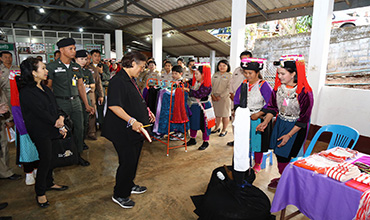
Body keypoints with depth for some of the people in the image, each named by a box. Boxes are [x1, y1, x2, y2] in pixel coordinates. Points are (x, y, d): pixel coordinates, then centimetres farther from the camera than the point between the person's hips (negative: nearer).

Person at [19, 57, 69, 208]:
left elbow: (55, 106, 10)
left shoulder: (44, 88, 11)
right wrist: (57, 123, -11)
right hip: (40, 132, -7)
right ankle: (40, 193, 16)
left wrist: (60, 117, -9)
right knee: (46, 160, -1)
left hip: (51, 130, 8)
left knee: (49, 158, 16)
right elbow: (40, 113, -18)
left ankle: (49, 183, 35)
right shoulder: (26, 92, -16)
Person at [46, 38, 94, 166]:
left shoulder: (76, 67, 11)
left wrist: (87, 105, 10)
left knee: (79, 128, 7)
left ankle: (78, 155, 24)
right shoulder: (52, 67, -4)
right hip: (60, 103, -5)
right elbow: (48, 88, -5)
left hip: (76, 102, 5)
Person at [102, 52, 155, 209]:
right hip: (123, 131, -10)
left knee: (133, 160, 21)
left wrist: (146, 112, 18)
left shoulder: (130, 80, 13)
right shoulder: (118, 81, -20)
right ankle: (119, 195, 21)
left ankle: (129, 186, 40)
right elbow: (113, 106, -30)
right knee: (127, 162, 1)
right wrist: (132, 121, -35)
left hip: (135, 130, 10)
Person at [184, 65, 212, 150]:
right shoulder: (194, 81, 2)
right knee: (193, 122, 16)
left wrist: (188, 90, -25)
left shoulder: (207, 85, -20)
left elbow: (198, 94, -30)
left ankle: (206, 142, 20)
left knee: (203, 124, 4)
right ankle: (192, 139, 33)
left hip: (203, 107, -7)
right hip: (193, 106, 7)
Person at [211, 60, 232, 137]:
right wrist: (212, 95, -4)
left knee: (225, 115, 3)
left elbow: (229, 88, -11)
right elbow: (211, 85, 10)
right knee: (217, 114, 12)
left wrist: (220, 96, -15)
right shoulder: (215, 75, 12)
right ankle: (217, 128, 28)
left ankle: (224, 130, 16)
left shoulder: (229, 76, -4)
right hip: (214, 98, 4)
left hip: (224, 98, -4)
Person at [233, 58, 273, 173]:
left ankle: (257, 164, 29)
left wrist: (258, 114, -19)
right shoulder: (244, 84, 3)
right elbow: (236, 100, 10)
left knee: (258, 142, 9)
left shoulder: (264, 85, -13)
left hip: (258, 119, -4)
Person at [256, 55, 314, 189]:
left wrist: (289, 135, -15)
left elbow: (303, 119, -15)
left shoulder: (305, 92, -20)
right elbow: (272, 107, 7)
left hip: (296, 127, -5)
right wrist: (265, 122, -5)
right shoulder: (278, 87, -4)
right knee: (278, 152, 10)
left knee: (285, 155, -3)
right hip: (280, 123, 5)